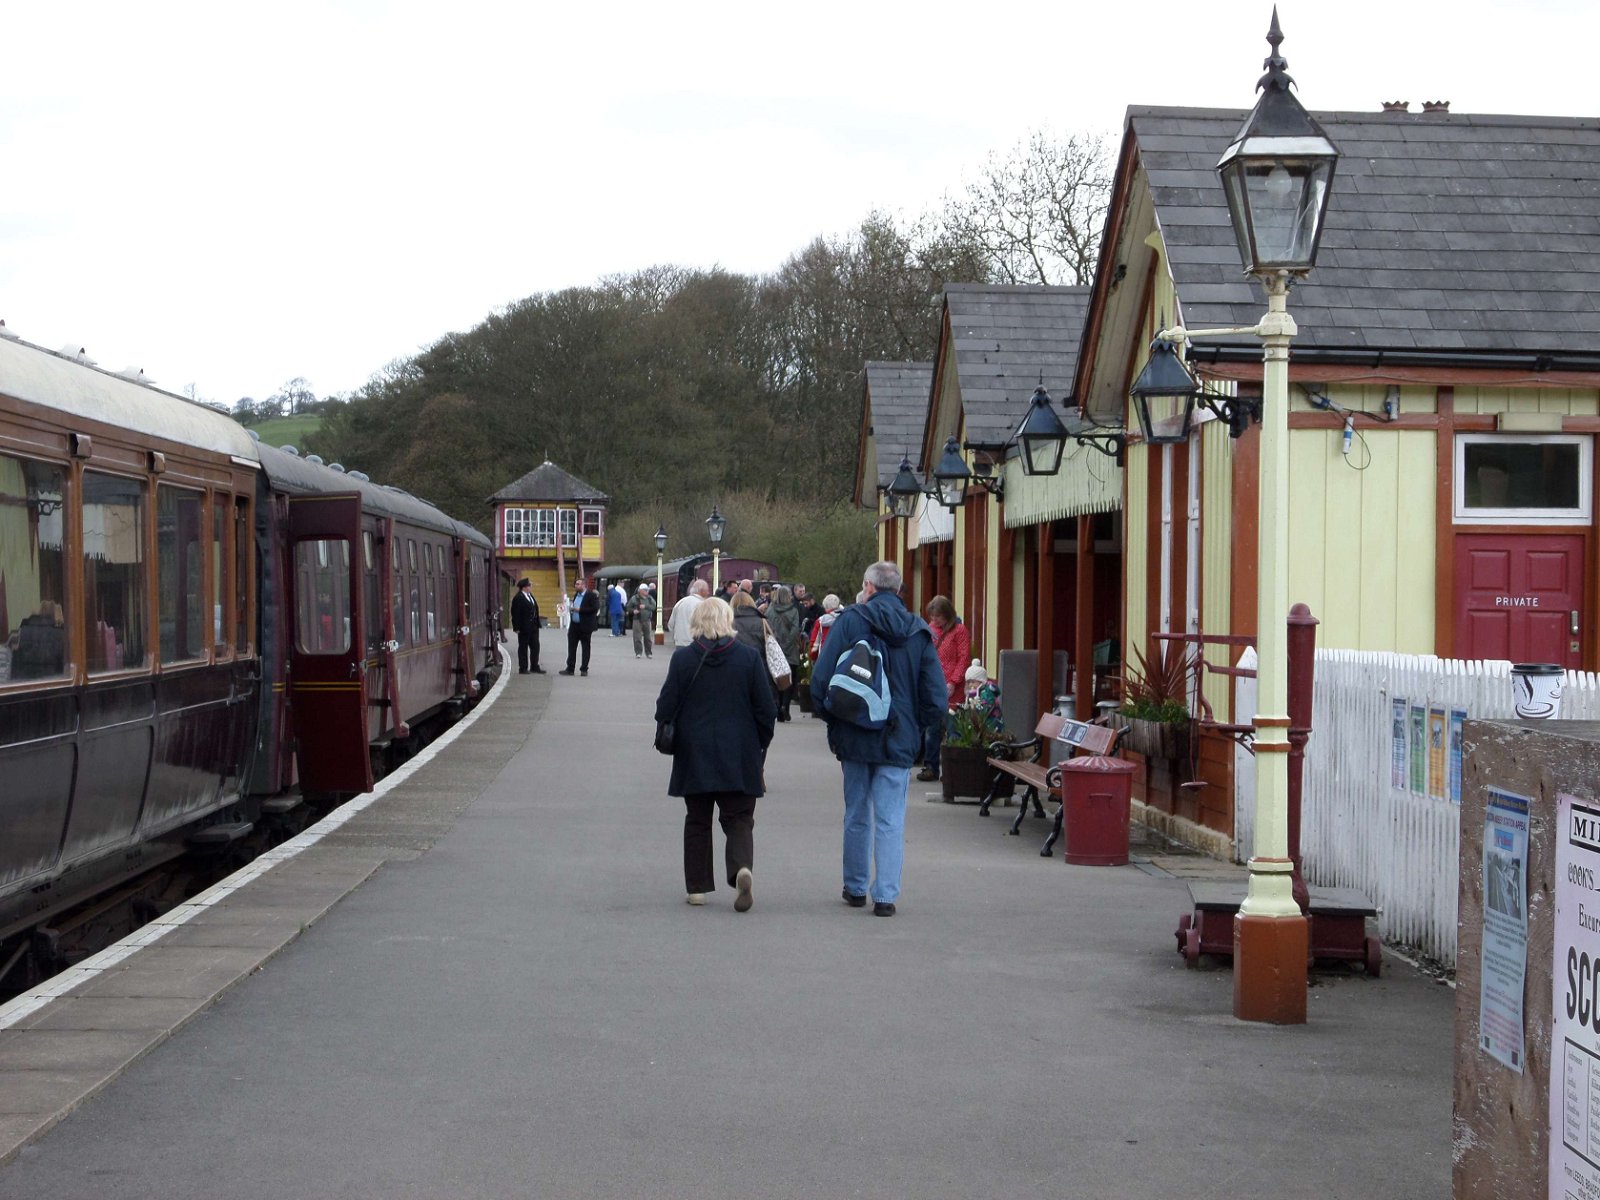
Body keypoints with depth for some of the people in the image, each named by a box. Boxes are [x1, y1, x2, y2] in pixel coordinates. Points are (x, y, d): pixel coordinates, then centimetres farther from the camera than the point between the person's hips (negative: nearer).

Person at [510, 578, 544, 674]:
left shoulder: (530, 596, 12)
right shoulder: (518, 598, -13)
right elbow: (515, 614, -15)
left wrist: (537, 624, 13)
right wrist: (517, 627, -18)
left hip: (533, 627, 8)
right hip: (524, 628, -8)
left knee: (535, 646, 11)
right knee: (523, 648, 2)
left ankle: (534, 667, 19)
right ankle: (523, 668, 8)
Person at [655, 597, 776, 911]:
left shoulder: (682, 658, -6)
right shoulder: (749, 657, -4)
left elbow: (666, 708, -3)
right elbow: (767, 709, -2)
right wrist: (760, 745, 12)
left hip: (694, 755, 0)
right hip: (739, 756, 0)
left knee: (697, 821, 12)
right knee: (739, 819, 5)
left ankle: (698, 887, 12)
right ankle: (742, 868, -21)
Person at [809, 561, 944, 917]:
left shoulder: (849, 622, -6)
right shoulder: (919, 632, 2)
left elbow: (820, 680, -9)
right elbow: (937, 699, 0)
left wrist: (832, 720, 5)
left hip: (854, 738, 0)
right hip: (899, 742, 0)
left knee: (857, 817, 13)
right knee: (891, 821, 3)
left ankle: (855, 888, 24)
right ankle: (885, 895, -2)